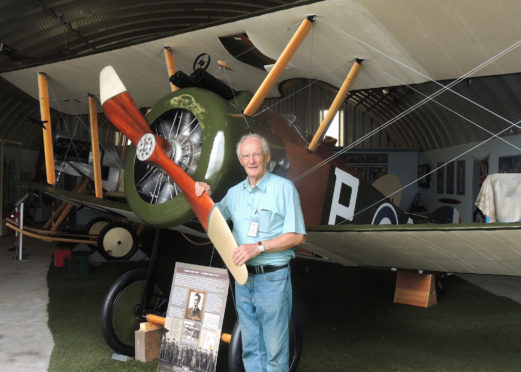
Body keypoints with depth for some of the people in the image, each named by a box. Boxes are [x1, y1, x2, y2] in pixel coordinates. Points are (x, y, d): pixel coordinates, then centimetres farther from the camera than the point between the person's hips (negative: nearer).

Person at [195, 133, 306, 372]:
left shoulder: (284, 188, -7)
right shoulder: (235, 193, 11)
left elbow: (298, 236, -11)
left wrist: (259, 247, -20)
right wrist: (204, 196, 7)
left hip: (272, 278, -5)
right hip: (243, 278, 6)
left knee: (274, 348, 2)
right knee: (250, 347, 15)